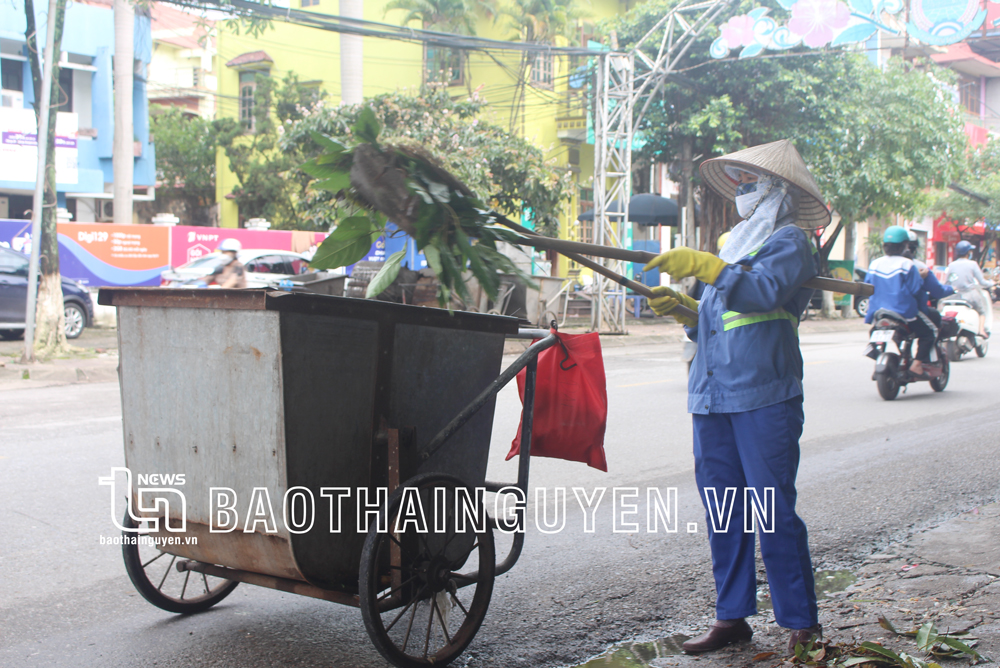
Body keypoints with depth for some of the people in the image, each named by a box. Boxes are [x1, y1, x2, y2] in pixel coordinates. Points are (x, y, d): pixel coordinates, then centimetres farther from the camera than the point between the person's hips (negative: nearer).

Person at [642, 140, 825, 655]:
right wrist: (682, 308, 8)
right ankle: (731, 617, 17)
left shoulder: (789, 241, 1)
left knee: (773, 511, -7)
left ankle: (803, 625, 2)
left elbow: (764, 290, -20)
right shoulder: (732, 245, 24)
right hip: (712, 397, 8)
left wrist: (702, 266, -22)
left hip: (764, 396, -8)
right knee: (722, 511, 8)